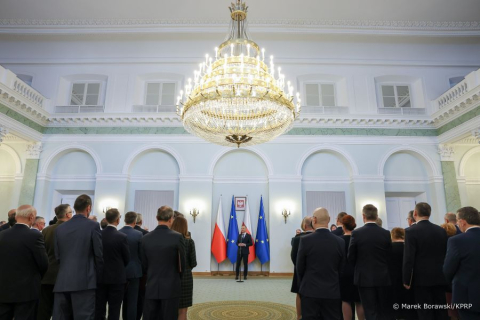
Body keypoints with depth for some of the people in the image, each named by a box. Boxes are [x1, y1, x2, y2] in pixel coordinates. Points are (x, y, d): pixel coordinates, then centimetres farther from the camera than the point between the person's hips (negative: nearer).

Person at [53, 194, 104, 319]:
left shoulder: (60, 228, 9)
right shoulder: (93, 226, -5)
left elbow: (57, 256, 10)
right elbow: (99, 255, -4)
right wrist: (98, 278, 9)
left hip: (62, 282, 5)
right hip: (84, 281, -5)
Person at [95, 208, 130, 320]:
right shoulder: (122, 237, -15)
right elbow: (127, 259, -6)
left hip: (100, 276, 4)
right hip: (117, 277, -4)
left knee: (99, 308, 13)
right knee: (114, 310, 5)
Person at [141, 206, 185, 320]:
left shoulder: (146, 238, -2)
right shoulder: (177, 237, -13)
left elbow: (144, 264, 4)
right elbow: (182, 263, -5)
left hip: (151, 287, 3)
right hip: (171, 287, -3)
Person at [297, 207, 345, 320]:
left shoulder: (305, 240, -12)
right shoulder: (340, 242, -4)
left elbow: (299, 268, -1)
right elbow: (342, 269, 5)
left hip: (310, 290, -2)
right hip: (333, 292, 2)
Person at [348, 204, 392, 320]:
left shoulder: (356, 233, -12)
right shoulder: (386, 233, -5)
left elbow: (351, 258, -5)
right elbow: (389, 256, 3)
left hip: (364, 277, -2)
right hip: (383, 277, 3)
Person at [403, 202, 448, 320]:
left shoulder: (411, 231, -13)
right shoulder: (441, 230, 3)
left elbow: (408, 259, -16)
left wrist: (407, 280, -7)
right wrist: (445, 274, 19)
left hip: (422, 278, -5)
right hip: (440, 277, 5)